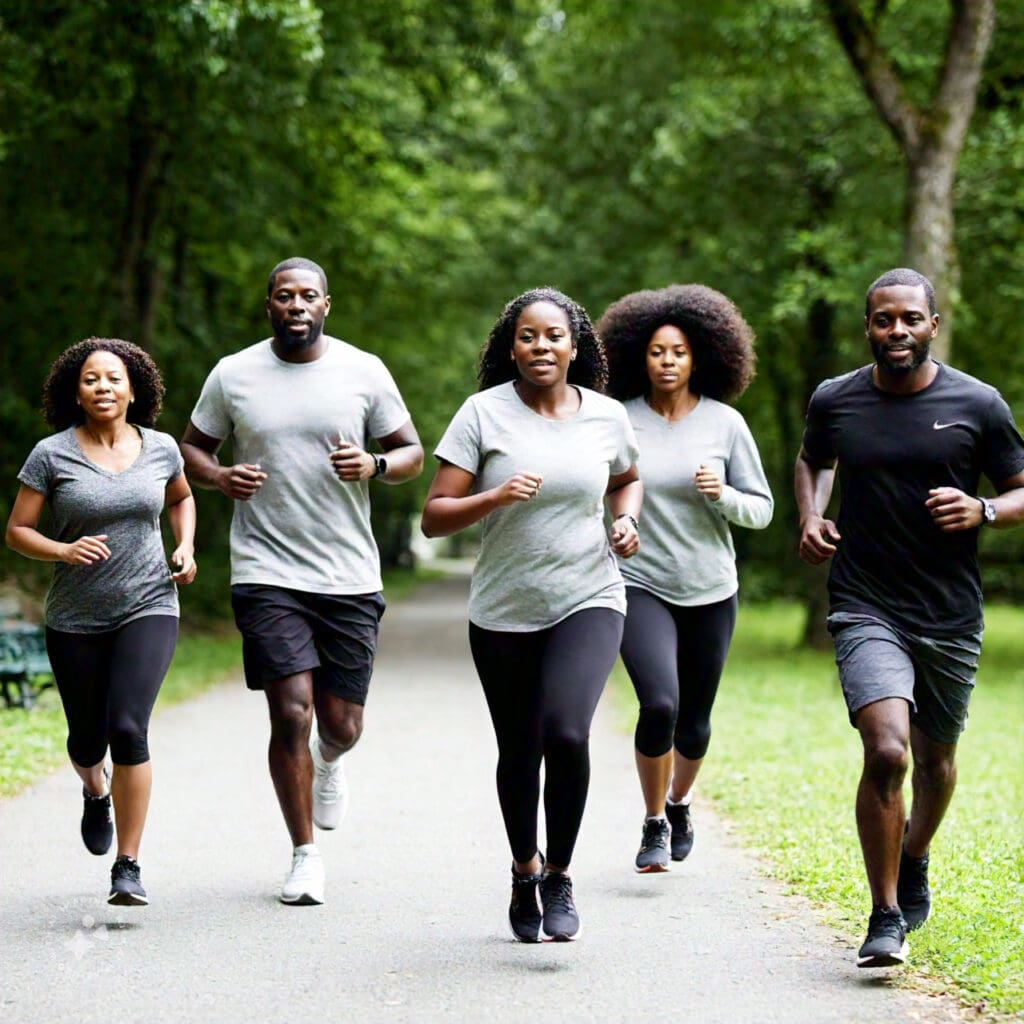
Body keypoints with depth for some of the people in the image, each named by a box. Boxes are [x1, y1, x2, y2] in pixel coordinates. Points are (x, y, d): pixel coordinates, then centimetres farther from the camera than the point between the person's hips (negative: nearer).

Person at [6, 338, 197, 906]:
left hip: (148, 608, 0)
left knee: (128, 728, -19)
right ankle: (96, 792, 52)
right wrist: (64, 551, -21)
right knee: (87, 741, 13)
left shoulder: (160, 448, 2)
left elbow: (181, 498, 23)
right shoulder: (51, 455, -6)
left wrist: (185, 547, 5)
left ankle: (129, 868, -11)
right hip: (76, 619, 1)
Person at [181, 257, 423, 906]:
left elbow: (413, 455, 8)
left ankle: (329, 762, 44)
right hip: (268, 574, -1)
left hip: (350, 578, 1)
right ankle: (305, 856, 8)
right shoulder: (233, 375, 3)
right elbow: (193, 447, 14)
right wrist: (220, 476, -9)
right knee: (291, 716, -9)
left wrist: (375, 466, -15)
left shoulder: (364, 372, 3)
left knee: (341, 724, 5)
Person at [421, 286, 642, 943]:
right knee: (519, 753, 11)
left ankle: (559, 876, -1)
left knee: (567, 734, -21)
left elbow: (627, 479, 24)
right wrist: (494, 497, -25)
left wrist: (627, 520, 3)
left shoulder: (607, 417, 2)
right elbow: (434, 518, -8)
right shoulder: (484, 414, -6)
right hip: (504, 613, 0)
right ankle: (524, 870, 39)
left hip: (589, 601, 0)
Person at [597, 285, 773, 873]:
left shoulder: (726, 423, -2)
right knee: (659, 704, -21)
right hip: (641, 586, -2)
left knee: (694, 720, 11)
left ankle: (679, 804, 42)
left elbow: (762, 509, 2)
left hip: (710, 591, 2)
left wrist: (722, 494, -17)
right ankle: (654, 825, 0)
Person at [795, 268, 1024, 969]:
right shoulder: (834, 400, 1)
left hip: (951, 619, 1)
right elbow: (813, 460, 24)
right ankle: (886, 918, -8)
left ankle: (915, 862, 48)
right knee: (886, 752, -20)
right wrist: (811, 517, 5)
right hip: (866, 612, -1)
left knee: (935, 758, 17)